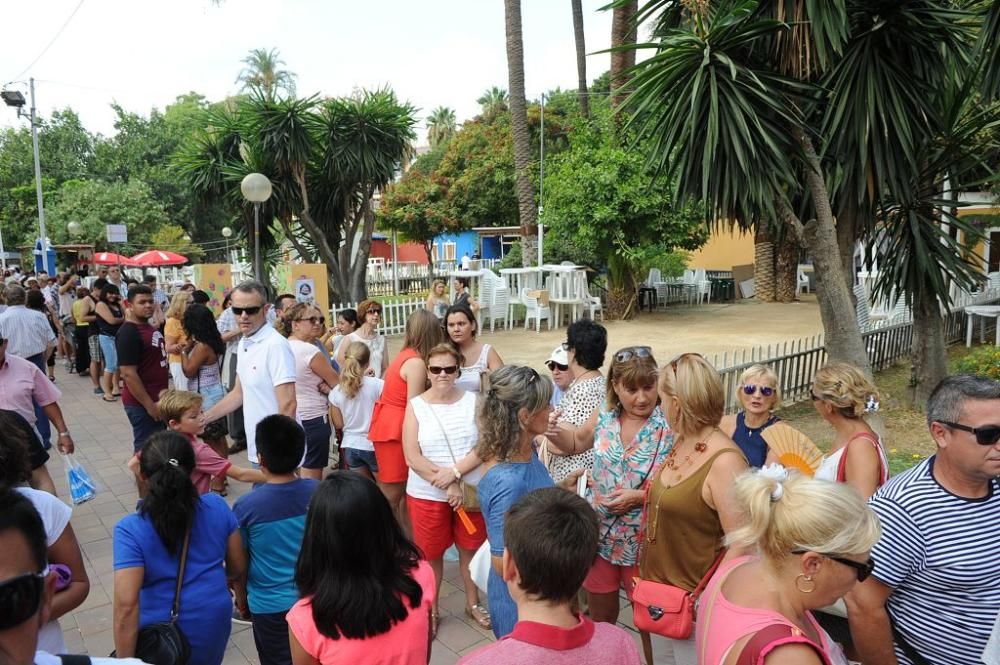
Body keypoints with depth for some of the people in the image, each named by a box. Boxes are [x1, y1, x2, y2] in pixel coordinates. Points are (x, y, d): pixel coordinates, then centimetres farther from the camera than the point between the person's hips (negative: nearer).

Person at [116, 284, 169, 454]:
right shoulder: (128, 333, -19)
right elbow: (129, 374, -23)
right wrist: (149, 404, -22)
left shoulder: (150, 328, 9)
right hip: (142, 403, -9)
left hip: (157, 398, 9)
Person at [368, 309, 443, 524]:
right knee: (391, 495, 0)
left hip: (389, 426, 9)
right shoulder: (416, 362, -17)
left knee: (404, 490, 14)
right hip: (394, 430, -9)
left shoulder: (406, 355, 10)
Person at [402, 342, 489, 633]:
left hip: (472, 491, 1)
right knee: (431, 554, 13)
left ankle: (473, 603, 37)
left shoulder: (473, 401, -3)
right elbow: (412, 457, -11)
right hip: (427, 495, -1)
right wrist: (447, 486, -17)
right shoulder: (416, 406, -5)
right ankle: (430, 609, 33)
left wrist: (455, 472, -20)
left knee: (471, 549, 16)